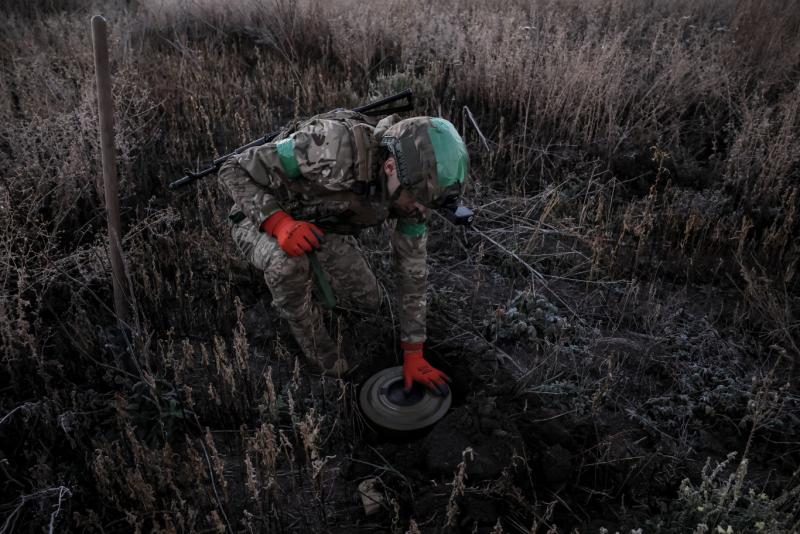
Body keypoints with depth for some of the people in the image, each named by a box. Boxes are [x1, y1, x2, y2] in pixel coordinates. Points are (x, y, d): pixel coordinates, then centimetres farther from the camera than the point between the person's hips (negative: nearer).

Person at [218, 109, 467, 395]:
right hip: (264, 217, -4)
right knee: (288, 263, -38)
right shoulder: (331, 146, -43)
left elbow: (412, 269, -14)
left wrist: (413, 355, -12)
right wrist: (280, 222, -48)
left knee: (368, 301, 7)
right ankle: (318, 348, -9)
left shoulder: (412, 184, -24)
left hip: (323, 225, 5)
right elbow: (234, 170, -31)